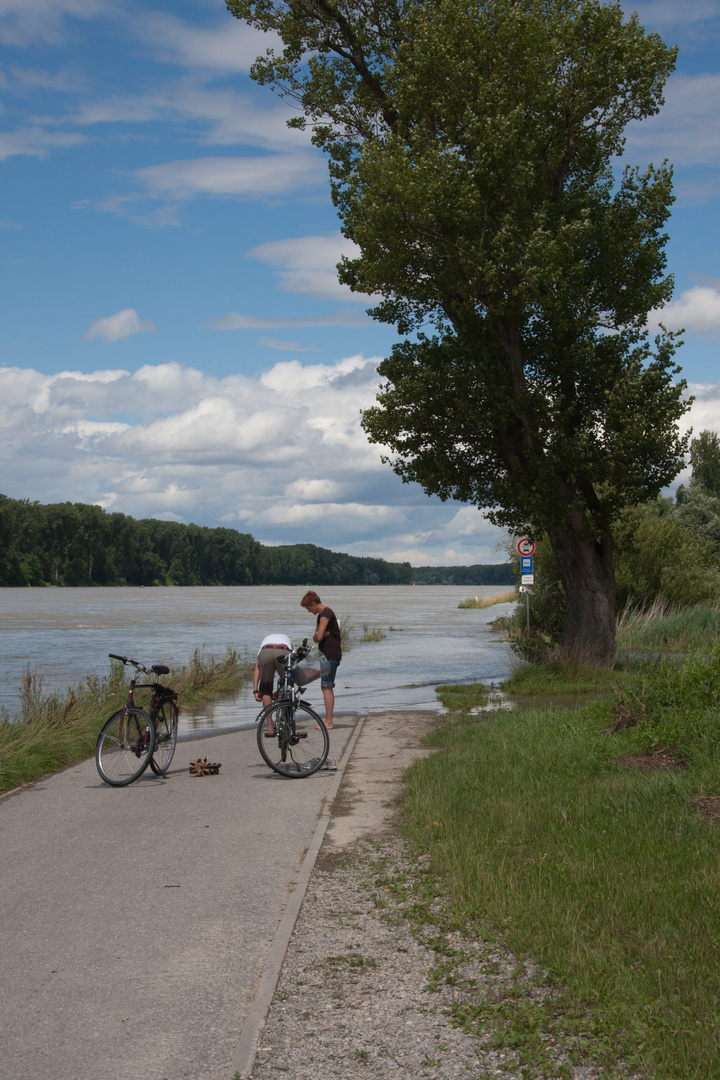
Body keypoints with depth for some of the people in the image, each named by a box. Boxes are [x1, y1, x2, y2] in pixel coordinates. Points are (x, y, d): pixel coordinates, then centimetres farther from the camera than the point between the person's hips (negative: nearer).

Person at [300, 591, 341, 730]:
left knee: (326, 688, -9)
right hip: (327, 655, 10)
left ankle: (328, 722, -9)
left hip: (330, 655, -10)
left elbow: (319, 636, -19)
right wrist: (317, 636, -6)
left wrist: (319, 635, 2)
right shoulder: (321, 615, 19)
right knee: (327, 688, 11)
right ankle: (328, 721, 15)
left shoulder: (326, 613, -14)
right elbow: (316, 638, 15)